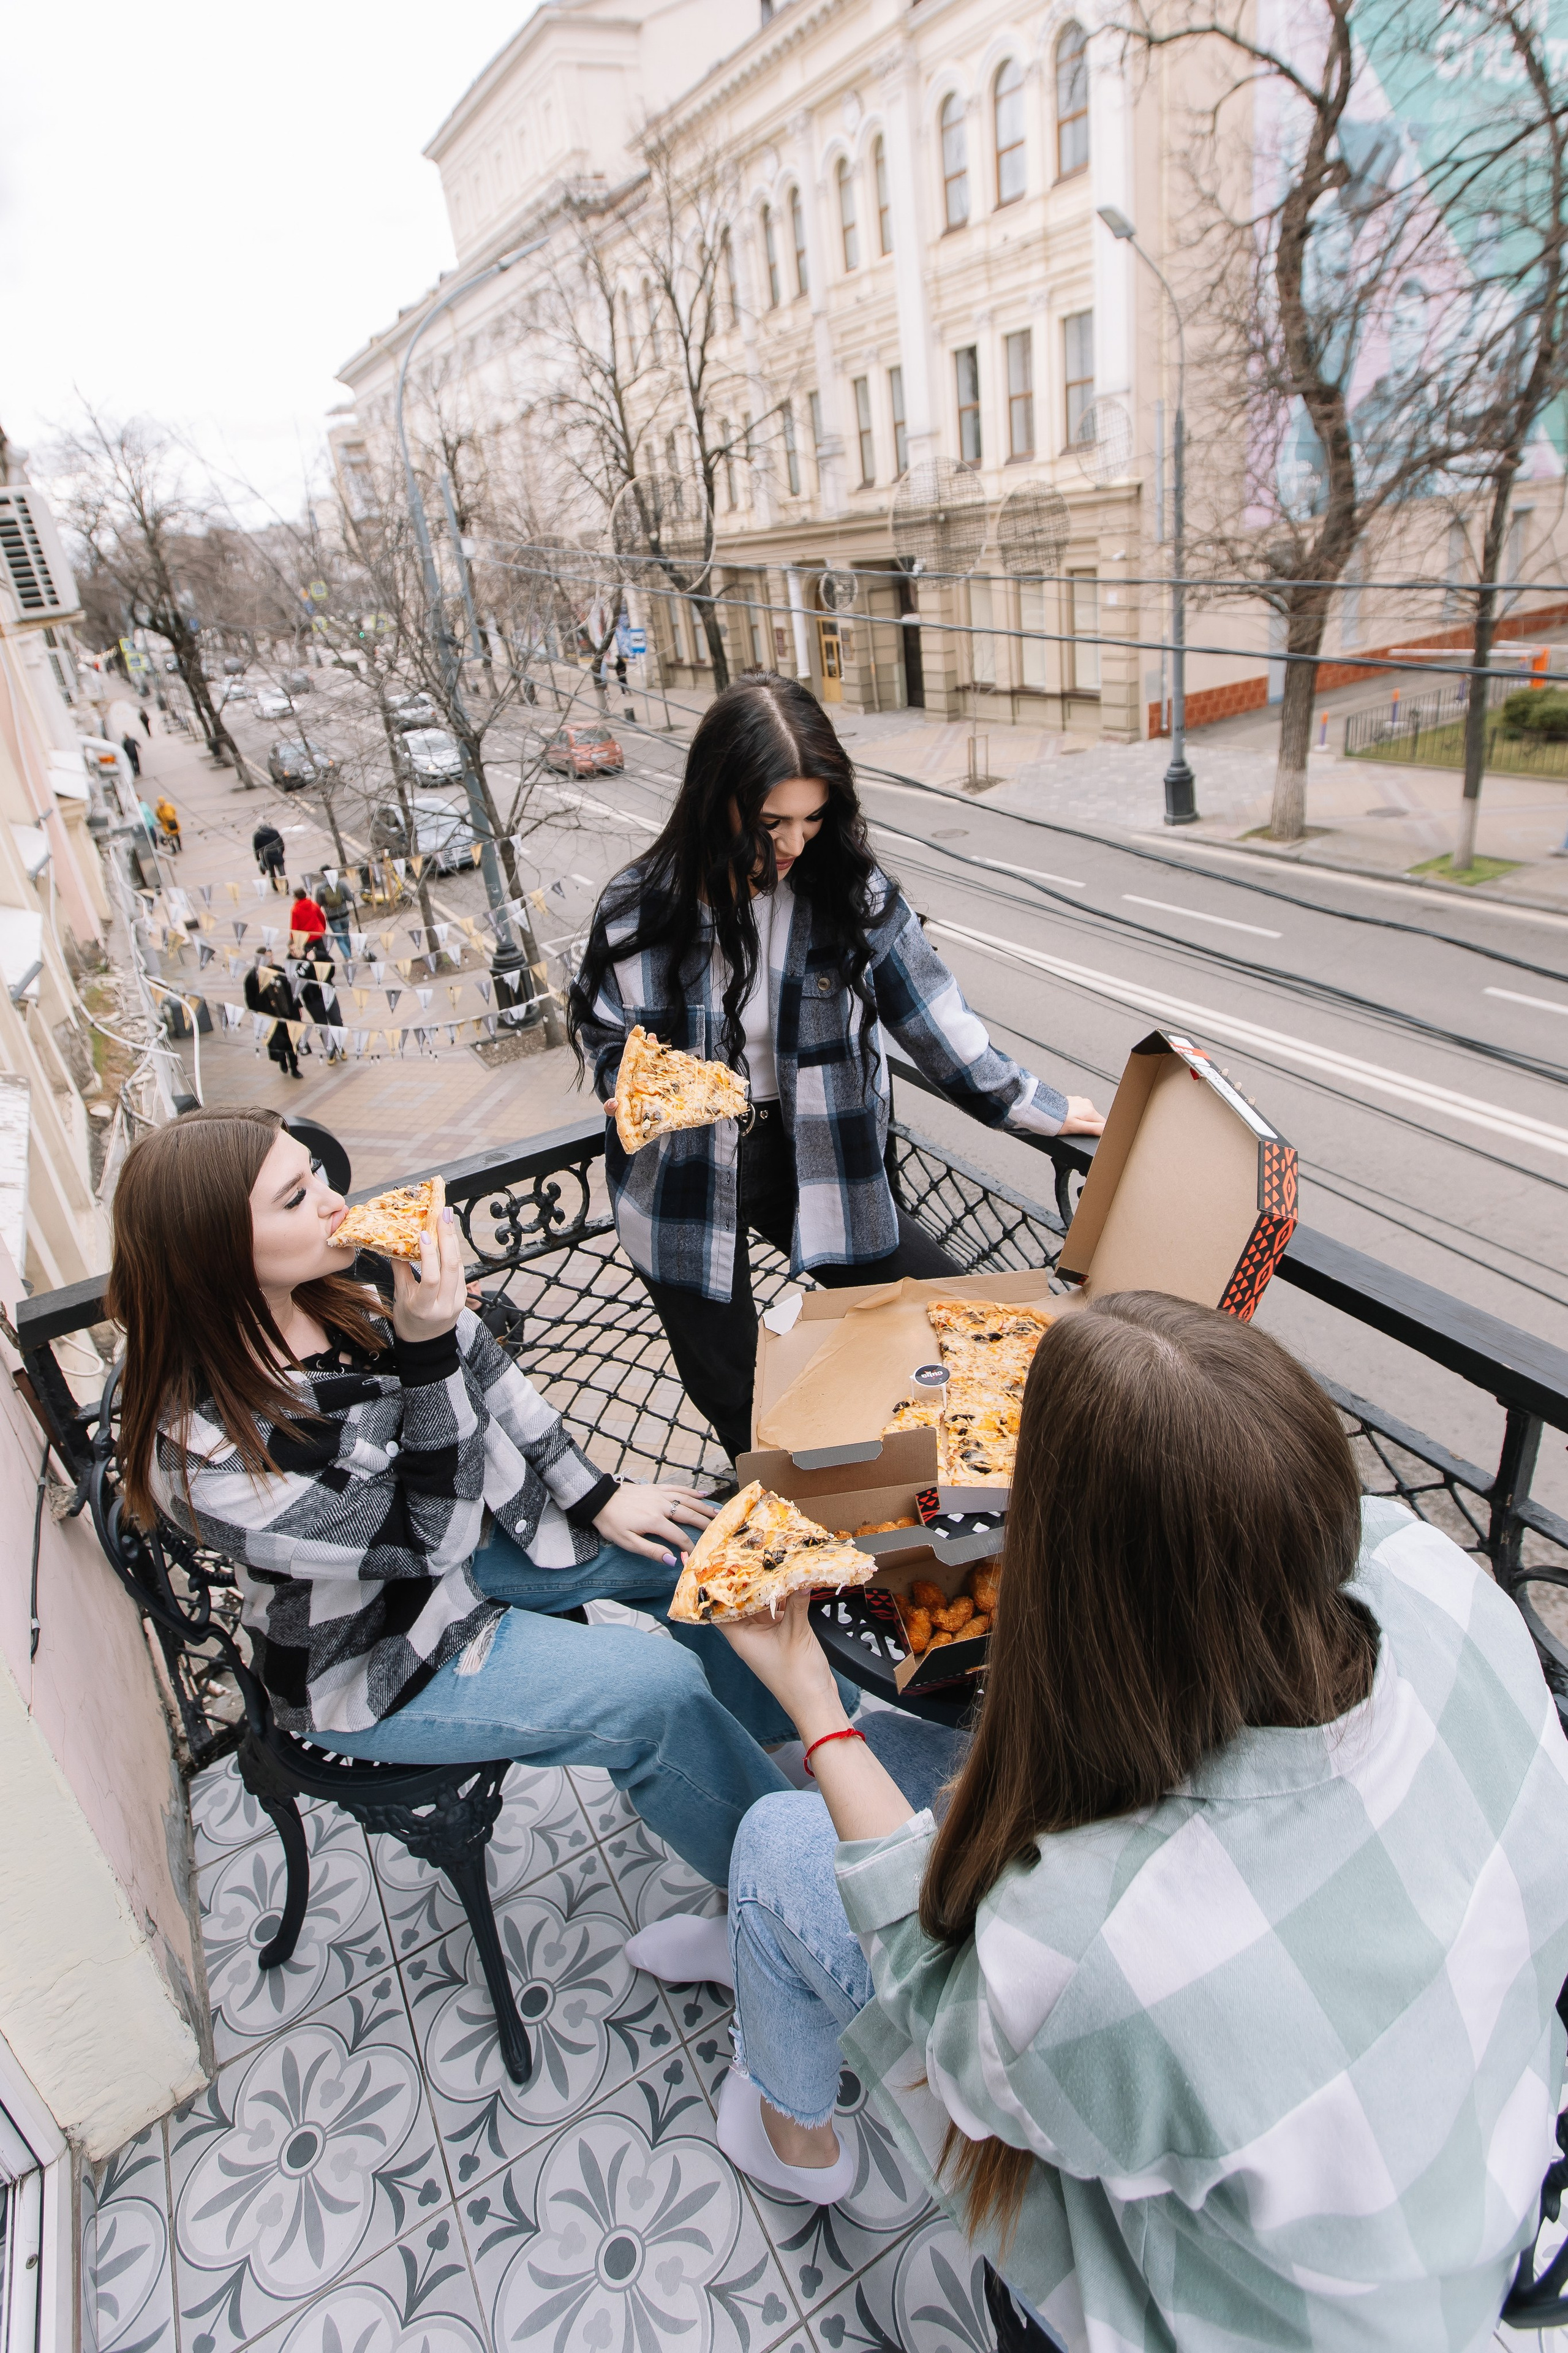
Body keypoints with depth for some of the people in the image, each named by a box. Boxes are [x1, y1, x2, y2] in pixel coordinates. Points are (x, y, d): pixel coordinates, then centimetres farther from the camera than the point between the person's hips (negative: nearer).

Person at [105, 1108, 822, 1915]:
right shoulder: (203, 1454, -34)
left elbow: (489, 1380, -1)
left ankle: (770, 1746, 28)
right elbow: (431, 1535, -30)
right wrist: (425, 1346, -40)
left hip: (480, 1524, 7)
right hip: (380, 1661, -6)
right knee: (655, 1687, -18)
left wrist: (597, 1497, 1)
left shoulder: (343, 1283, -16)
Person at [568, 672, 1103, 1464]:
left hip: (811, 1158, 2)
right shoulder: (641, 907, -13)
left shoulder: (853, 892, -10)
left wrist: (1042, 1109, 2)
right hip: (683, 1174, -1)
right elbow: (599, 1029, 3)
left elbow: (936, 1025, -2)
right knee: (732, 1395, 12)